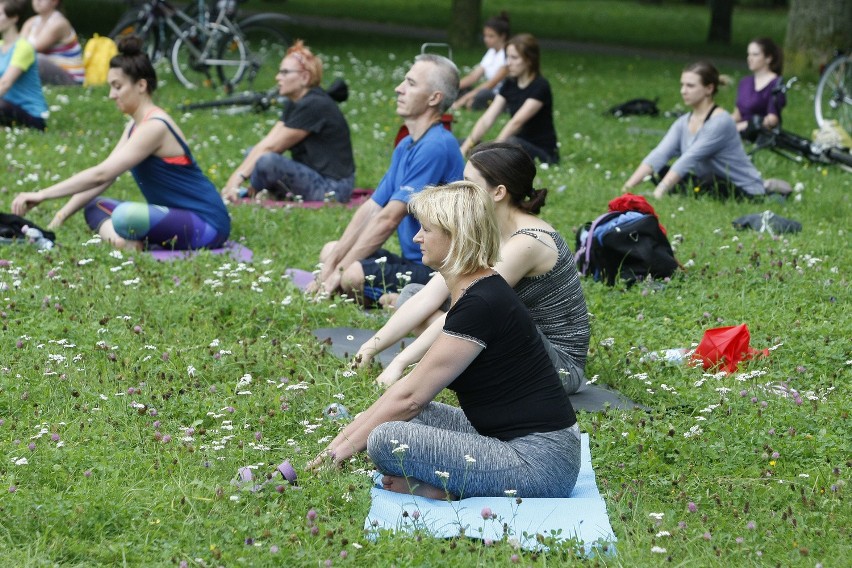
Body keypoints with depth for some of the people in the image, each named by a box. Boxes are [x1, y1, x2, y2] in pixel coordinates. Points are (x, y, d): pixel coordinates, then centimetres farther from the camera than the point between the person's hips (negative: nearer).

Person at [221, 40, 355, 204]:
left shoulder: (314, 106, -18)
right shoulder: (294, 104, 12)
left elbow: (270, 147, -18)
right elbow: (266, 143, 4)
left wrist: (239, 177, -16)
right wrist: (235, 178, -6)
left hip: (331, 188, -10)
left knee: (267, 161, -29)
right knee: (253, 154, 10)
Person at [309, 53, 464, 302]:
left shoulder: (436, 147, -19)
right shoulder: (405, 146, 14)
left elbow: (389, 218, -20)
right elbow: (371, 208, 11)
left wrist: (340, 270, -16)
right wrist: (330, 266, 3)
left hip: (435, 270, -10)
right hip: (412, 260, 10)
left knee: (355, 276, -31)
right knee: (330, 251, 17)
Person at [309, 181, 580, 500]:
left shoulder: (481, 304, -18)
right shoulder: (478, 291, 12)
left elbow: (410, 396, -14)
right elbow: (412, 390, 17)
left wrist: (345, 449, -4)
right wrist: (344, 436, 14)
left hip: (539, 462, -10)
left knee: (385, 439, -21)